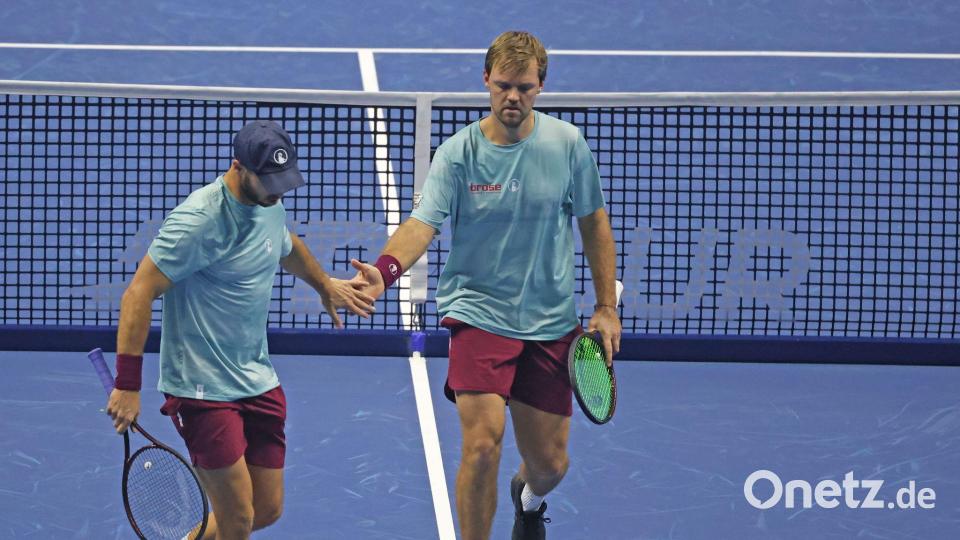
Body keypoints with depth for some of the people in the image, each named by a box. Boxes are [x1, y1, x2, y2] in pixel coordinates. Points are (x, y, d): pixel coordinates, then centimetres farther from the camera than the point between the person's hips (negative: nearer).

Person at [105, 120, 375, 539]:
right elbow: (139, 293, -21)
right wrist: (127, 386, -25)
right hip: (203, 390, -8)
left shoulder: (270, 205, 6)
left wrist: (326, 285, 49)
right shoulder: (200, 220, -20)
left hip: (258, 380, 8)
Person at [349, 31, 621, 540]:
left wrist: (606, 307, 7)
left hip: (550, 323, 2)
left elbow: (594, 223, 9)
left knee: (549, 463, 9)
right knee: (482, 445, -20)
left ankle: (528, 497, 48)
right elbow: (422, 224, -20)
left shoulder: (567, 144, -2)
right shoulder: (457, 153, -9)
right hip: (478, 312, -2)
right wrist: (384, 270, -41)